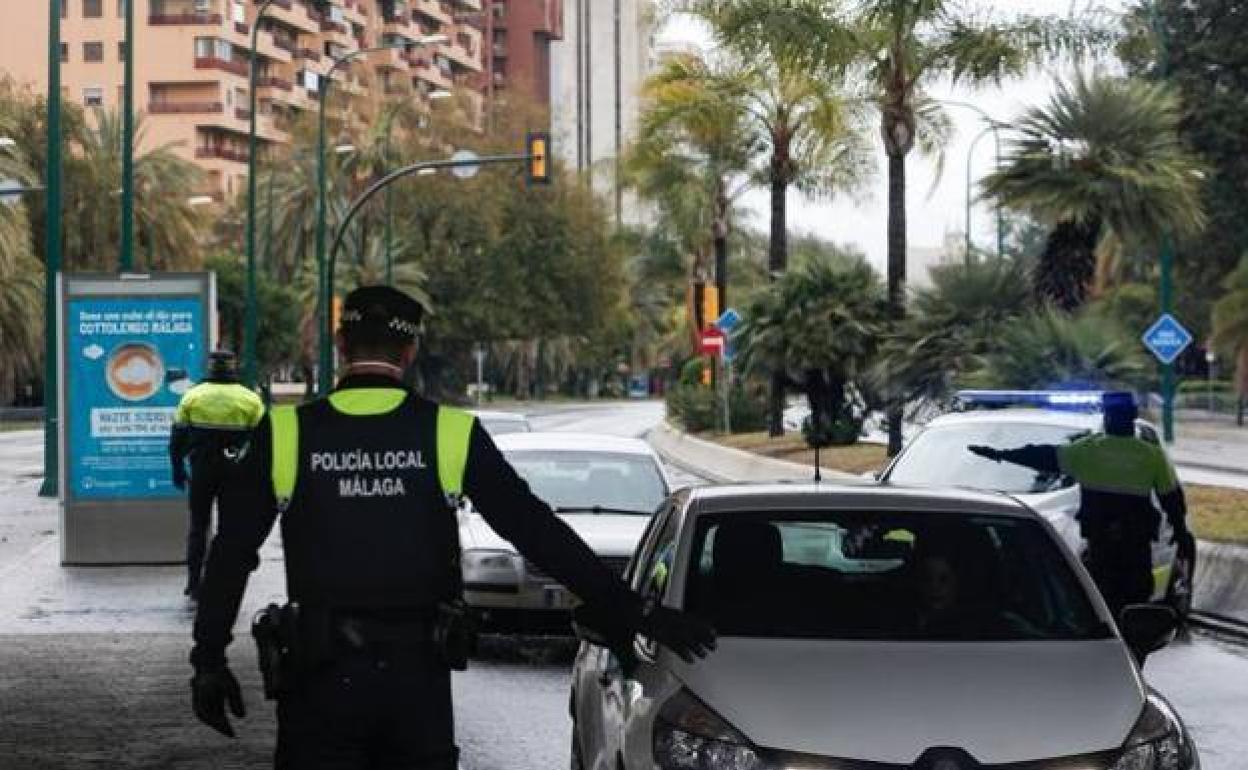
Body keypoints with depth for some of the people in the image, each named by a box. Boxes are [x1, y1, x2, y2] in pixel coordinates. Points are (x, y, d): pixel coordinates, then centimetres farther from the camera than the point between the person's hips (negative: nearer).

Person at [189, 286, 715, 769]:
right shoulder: (450, 433, -3)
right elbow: (537, 533, -3)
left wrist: (208, 658, 10)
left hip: (322, 674, -1)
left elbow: (230, 554, 0)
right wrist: (638, 613, 1)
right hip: (418, 674, 1)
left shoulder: (284, 435, -3)